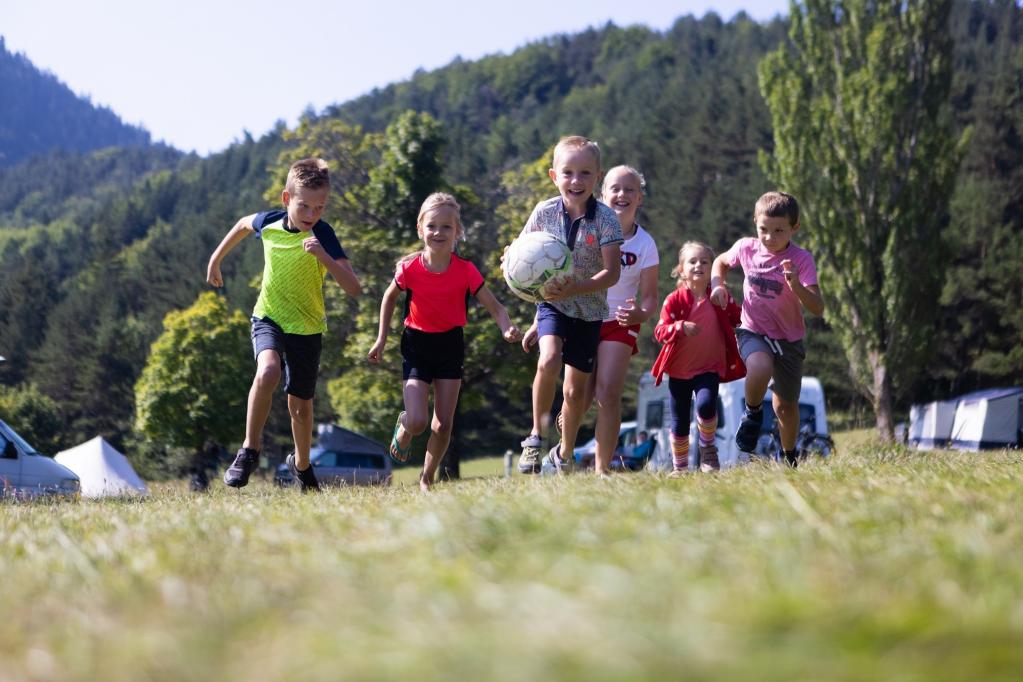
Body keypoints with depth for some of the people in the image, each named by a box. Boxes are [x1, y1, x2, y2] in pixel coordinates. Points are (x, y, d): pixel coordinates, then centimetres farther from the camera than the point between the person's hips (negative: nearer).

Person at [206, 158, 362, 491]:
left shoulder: (323, 235, -21)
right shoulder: (269, 222, -12)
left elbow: (353, 288, -31)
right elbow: (244, 224, 15)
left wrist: (322, 255, -43)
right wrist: (216, 258, 23)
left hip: (307, 328, 0)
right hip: (269, 318, 0)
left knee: (300, 406, 11)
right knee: (268, 372, -31)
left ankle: (301, 464, 40)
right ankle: (249, 452, -16)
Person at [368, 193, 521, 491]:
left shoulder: (466, 270, -14)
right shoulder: (409, 268, -14)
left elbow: (494, 306, -11)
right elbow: (390, 298, 5)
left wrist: (507, 329, -32)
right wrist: (381, 340, 7)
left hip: (450, 346, 1)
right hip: (416, 346, -1)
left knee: (443, 425, 1)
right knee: (417, 422, -14)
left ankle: (427, 478, 22)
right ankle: (402, 428, 23)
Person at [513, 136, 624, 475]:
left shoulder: (605, 219, -13)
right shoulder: (544, 212, -7)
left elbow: (612, 273, -17)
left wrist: (573, 289, -31)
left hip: (589, 310, 0)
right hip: (551, 304, 0)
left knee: (576, 389, 9)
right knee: (549, 360, -29)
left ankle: (563, 454, 32)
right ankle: (536, 435, -10)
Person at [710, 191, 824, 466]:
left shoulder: (801, 260, -18)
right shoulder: (746, 248, -9)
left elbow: (818, 308, -26)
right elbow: (721, 262, 15)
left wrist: (796, 286, -43)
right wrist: (717, 285, -5)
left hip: (788, 340, 0)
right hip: (753, 331, 0)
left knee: (786, 405, 12)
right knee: (760, 367, -35)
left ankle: (789, 459, 38)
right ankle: (752, 414, -4)